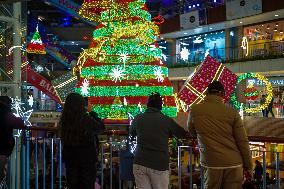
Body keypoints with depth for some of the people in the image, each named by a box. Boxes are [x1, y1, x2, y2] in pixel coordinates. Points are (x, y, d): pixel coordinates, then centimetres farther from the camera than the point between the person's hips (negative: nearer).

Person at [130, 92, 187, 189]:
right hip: (159, 165, -2)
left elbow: (132, 133, 26)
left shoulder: (138, 118, 7)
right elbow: (183, 134, 10)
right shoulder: (167, 120, -1)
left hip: (140, 163, 2)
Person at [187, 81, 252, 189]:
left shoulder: (195, 110, -2)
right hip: (234, 163, 0)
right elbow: (242, 141, -4)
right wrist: (248, 165, 4)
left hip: (211, 163, 1)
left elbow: (192, 134, 14)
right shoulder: (232, 112, -6)